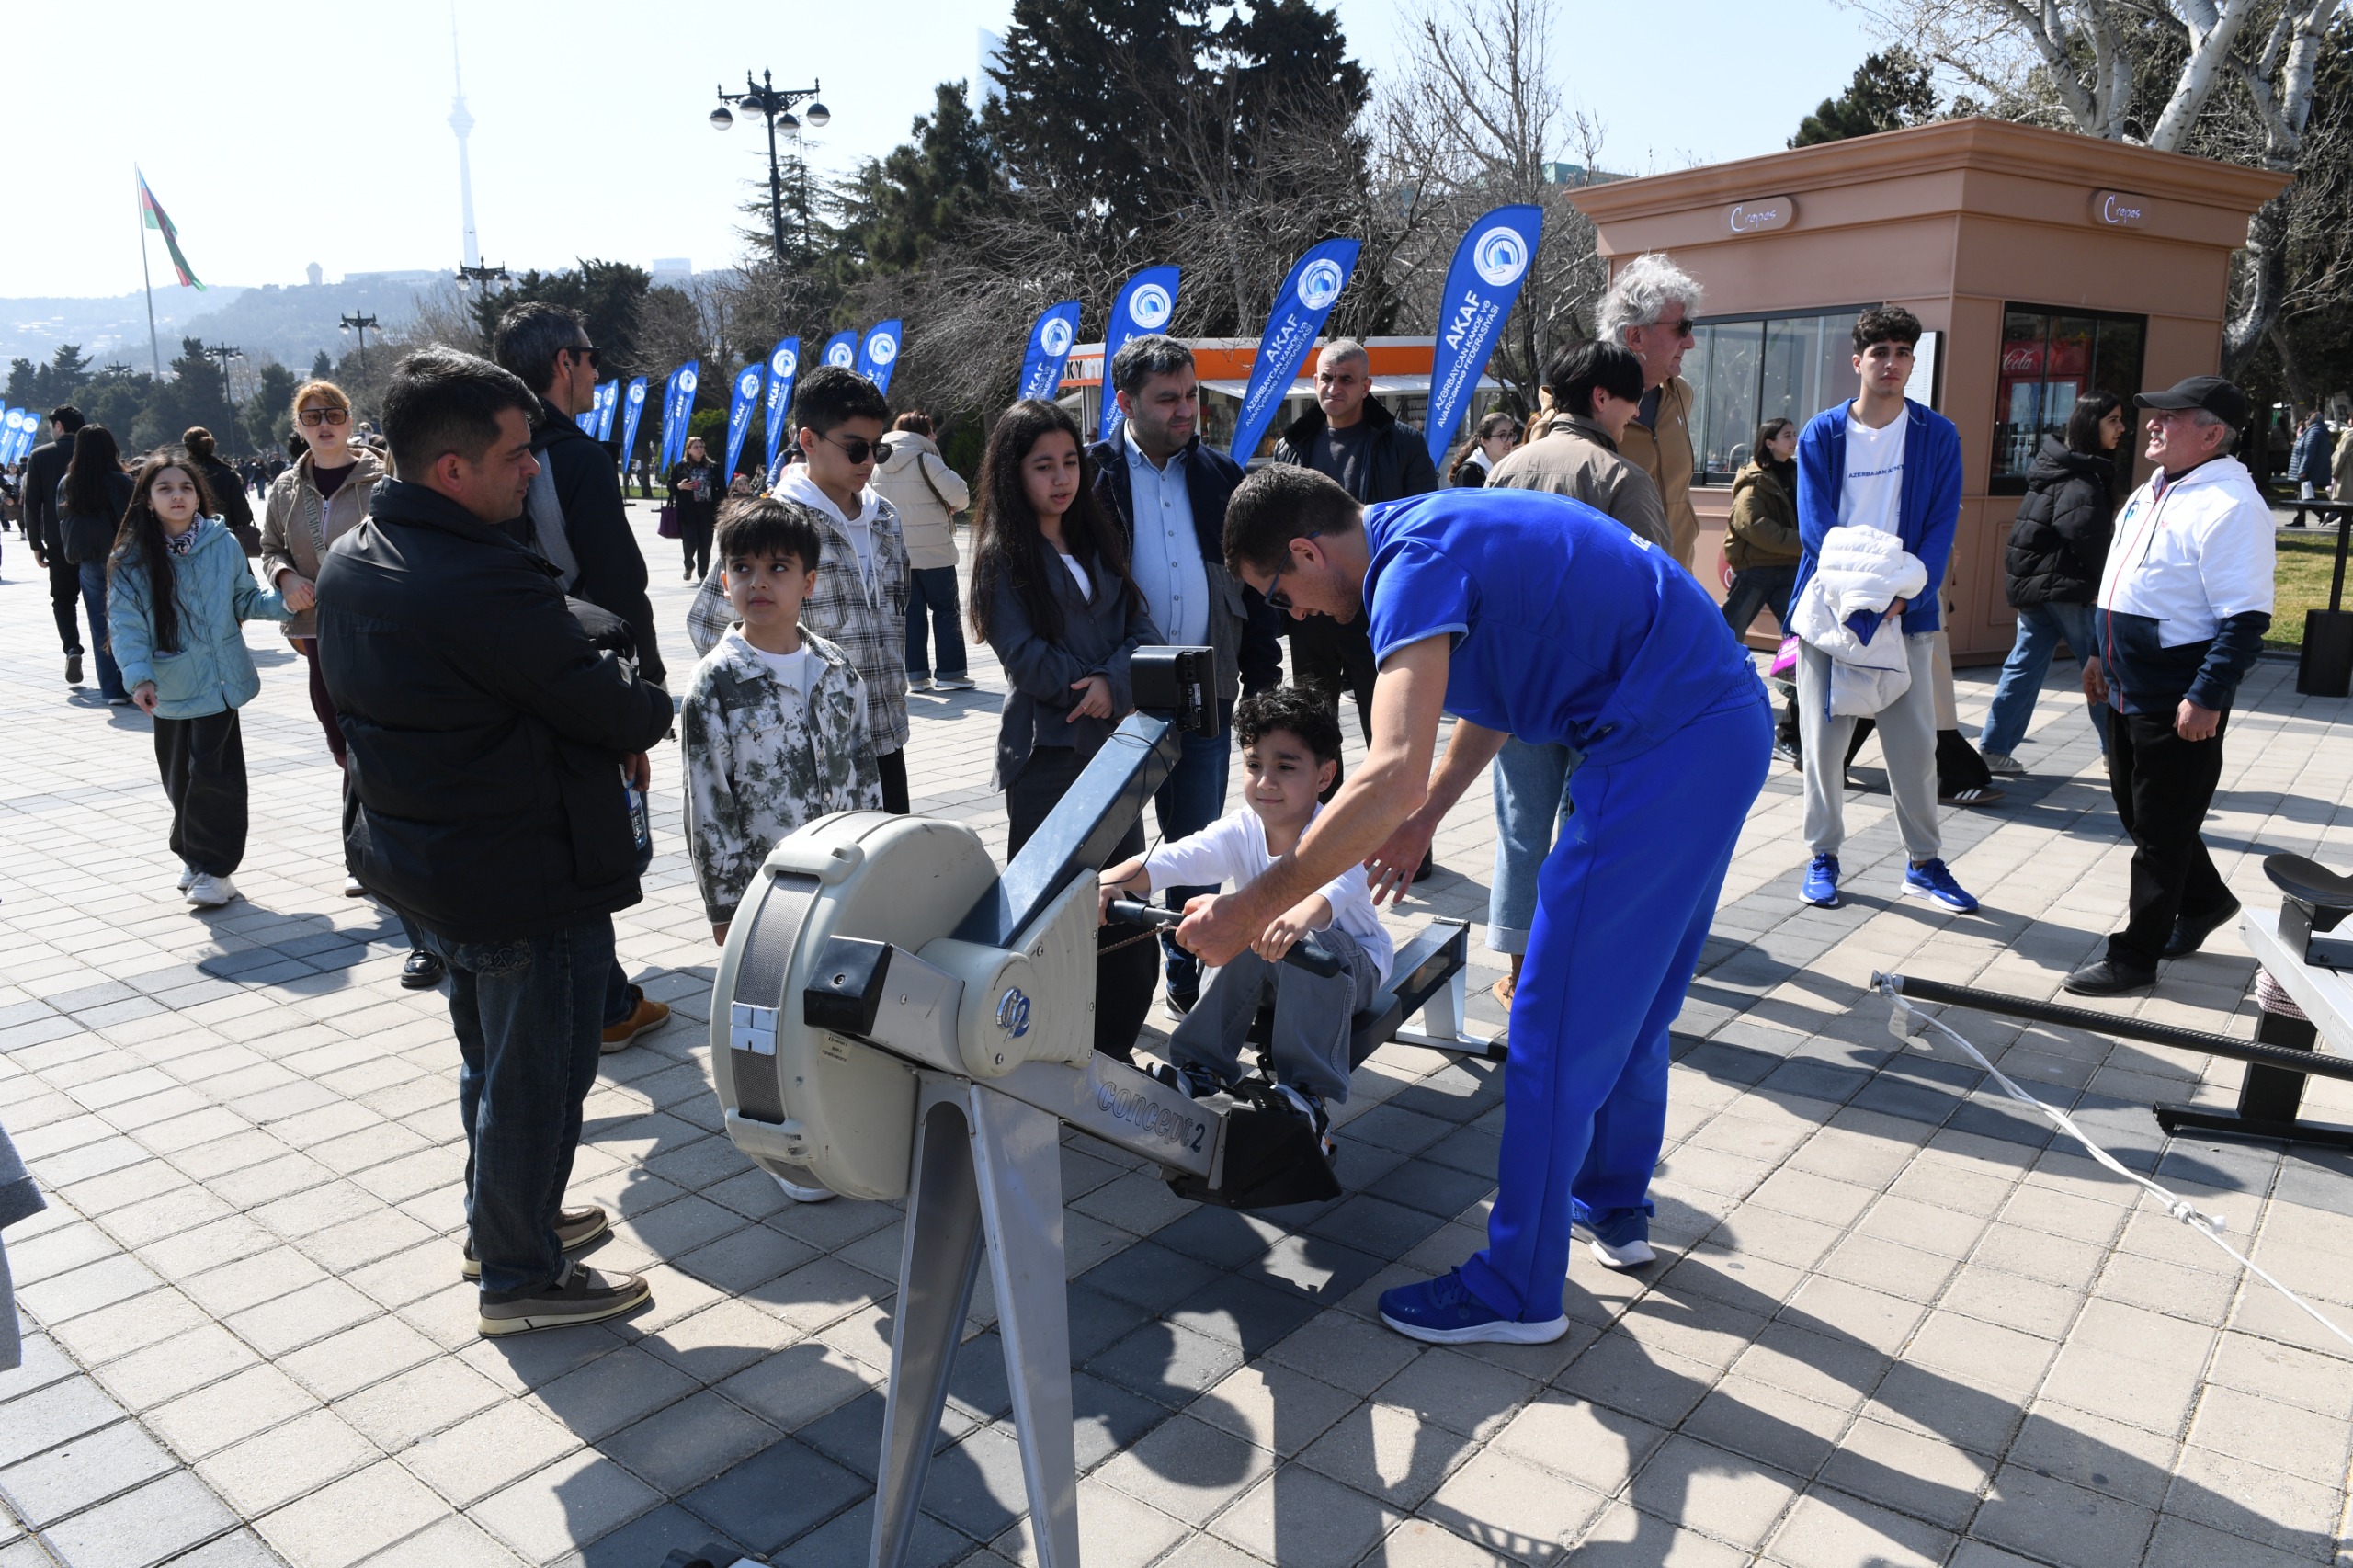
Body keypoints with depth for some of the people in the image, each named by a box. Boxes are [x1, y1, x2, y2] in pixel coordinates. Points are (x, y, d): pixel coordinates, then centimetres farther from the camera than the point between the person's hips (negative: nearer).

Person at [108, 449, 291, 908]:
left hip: (217, 680, -2)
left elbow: (246, 598, 7)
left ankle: (214, 867, 5)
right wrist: (139, 676, -20)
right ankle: (193, 856, 31)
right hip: (169, 689, 2)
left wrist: (284, 600, -12)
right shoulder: (130, 559, -4)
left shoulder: (223, 544, -4)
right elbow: (126, 624, -8)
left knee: (212, 773, -6)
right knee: (180, 777, 13)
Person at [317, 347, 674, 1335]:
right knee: (539, 1073, 7)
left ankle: (503, 1218, 44)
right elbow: (606, 707, -24)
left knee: (492, 1057, 26)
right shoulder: (485, 579, -29)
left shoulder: (350, 562, 3)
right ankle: (521, 1275, 23)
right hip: (526, 880, -10)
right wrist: (653, 709, 1)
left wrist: (607, 730, 2)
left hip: (418, 859, 10)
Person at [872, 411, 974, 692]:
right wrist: (951, 507, 5)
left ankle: (916, 672, 9)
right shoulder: (926, 461, -12)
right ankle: (950, 671, 3)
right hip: (932, 550, -5)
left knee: (910, 611, 10)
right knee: (945, 609, 5)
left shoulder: (878, 466, 6)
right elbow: (960, 495, -17)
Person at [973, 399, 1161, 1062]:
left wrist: (1112, 685, -13)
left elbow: (1139, 627, 5)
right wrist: (1089, 694, -8)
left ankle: (1111, 1049, 19)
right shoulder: (1002, 553, -3)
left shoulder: (1099, 541, 12)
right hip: (1044, 751, -5)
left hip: (1112, 742, 5)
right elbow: (1024, 654, -11)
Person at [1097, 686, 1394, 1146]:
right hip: (1273, 975, 4)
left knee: (1310, 946, -34)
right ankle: (1203, 1069, -16)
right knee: (1248, 940, -26)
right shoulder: (1240, 832, -13)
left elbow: (1334, 889, -49)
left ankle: (1307, 1092, -29)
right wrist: (1110, 881, -46)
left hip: (1354, 968, -4)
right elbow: (1170, 859, -27)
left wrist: (1299, 917, -72)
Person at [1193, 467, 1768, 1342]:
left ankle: (1519, 1293, 11)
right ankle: (1614, 1206, 41)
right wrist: (1421, 821, 22)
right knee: (1631, 995, 23)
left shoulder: (1413, 563, -18)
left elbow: (1391, 777, -31)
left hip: (1664, 745, -10)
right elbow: (1491, 693, 25)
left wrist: (1252, 907, -25)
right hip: (1726, 720, 11)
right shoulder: (1433, 530, 13)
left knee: (1559, 1025, -2)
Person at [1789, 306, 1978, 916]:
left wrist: (1904, 593, -17)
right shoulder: (1821, 434, 1)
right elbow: (1814, 524, -7)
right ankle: (1823, 855, 16)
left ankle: (1925, 862, 15)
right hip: (1829, 607, 0)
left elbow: (1941, 526, -1)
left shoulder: (1938, 436, 4)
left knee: (1915, 744, 2)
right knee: (1823, 740, 2)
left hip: (1907, 612, 1)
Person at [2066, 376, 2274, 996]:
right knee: (2135, 810, 21)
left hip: (2178, 705, -10)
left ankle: (2134, 958, 12)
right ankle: (2205, 900, 43)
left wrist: (2207, 700, -24)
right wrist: (2101, 654, 24)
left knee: (2161, 829, 1)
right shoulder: (2155, 490, 12)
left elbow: (2246, 618, -22)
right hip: (2131, 689, 10)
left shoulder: (2230, 505, -19)